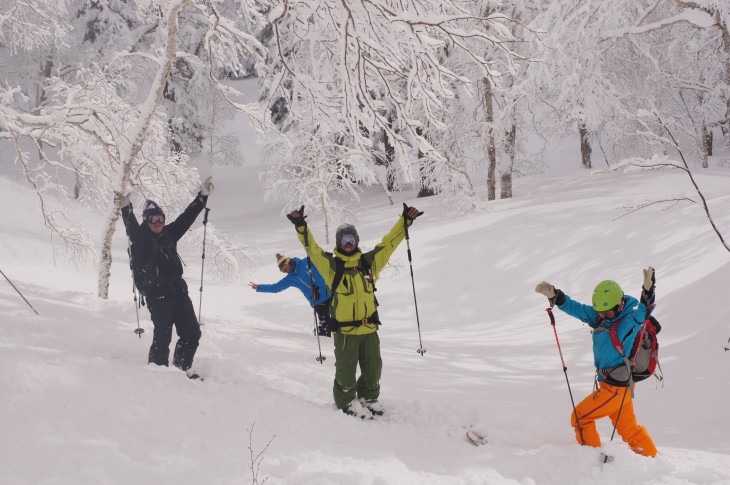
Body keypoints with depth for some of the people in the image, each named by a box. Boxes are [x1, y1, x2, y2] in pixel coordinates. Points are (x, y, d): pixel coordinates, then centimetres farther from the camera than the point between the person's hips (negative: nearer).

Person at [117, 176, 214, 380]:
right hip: (157, 294, -6)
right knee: (163, 335, -12)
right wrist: (126, 208, -38)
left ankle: (182, 366, 25)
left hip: (178, 290, 6)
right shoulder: (141, 238, -2)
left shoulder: (168, 234, 14)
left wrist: (203, 195, 19)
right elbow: (131, 227, -20)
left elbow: (187, 217, 19)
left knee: (192, 332, 7)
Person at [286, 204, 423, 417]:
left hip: (369, 327, 4)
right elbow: (313, 249, -12)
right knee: (346, 371, 4)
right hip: (345, 329, -4)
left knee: (373, 369, 14)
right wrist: (301, 227, -25)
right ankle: (347, 402, 21)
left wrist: (405, 221, 10)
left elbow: (388, 243, 13)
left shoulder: (369, 261, 8)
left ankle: (368, 399, 33)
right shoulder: (332, 265, -2)